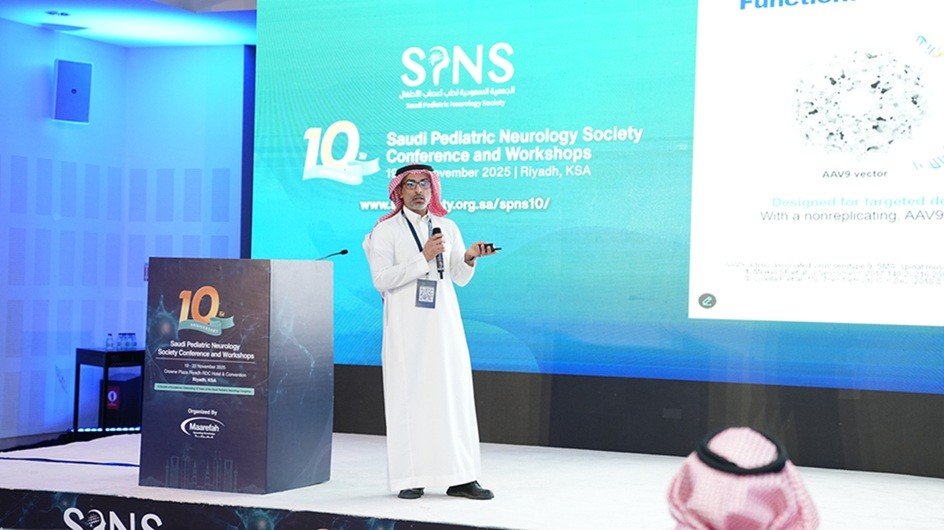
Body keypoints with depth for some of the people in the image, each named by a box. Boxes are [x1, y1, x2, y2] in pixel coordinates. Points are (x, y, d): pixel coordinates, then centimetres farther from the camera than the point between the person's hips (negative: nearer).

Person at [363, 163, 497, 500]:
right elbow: (381, 280, -10)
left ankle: (460, 478, 3)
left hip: (443, 322, 4)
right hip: (405, 326, -4)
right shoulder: (385, 231, 1)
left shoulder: (447, 228, 14)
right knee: (408, 395, -5)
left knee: (454, 394, 0)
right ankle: (409, 478, -1)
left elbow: (460, 279, 14)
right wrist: (423, 258, -16)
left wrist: (469, 257, -6)